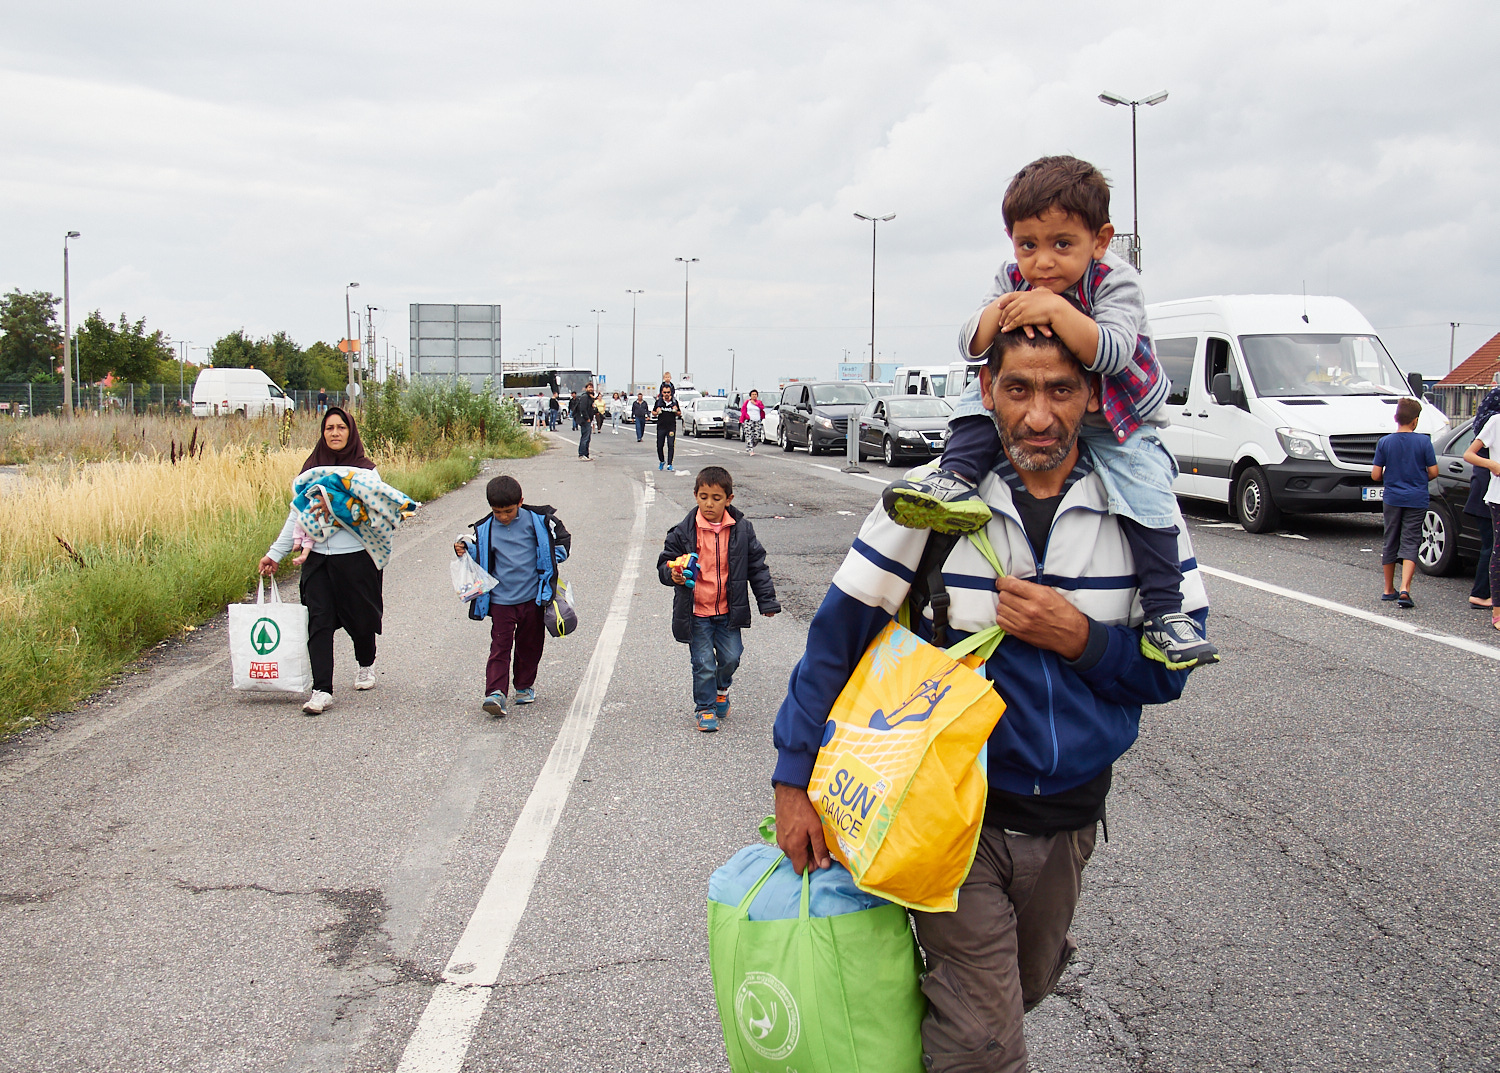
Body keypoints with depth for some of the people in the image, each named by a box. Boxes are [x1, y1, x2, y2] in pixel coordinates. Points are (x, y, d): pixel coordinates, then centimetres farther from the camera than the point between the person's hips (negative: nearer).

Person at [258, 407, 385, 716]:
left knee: (359, 617, 10)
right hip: (317, 559, 2)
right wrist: (275, 553, 10)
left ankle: (366, 664, 40)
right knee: (319, 622, -7)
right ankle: (322, 690, -8)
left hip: (355, 556, -2)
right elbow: (296, 515, 13)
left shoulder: (366, 471, 0)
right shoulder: (311, 469, 10)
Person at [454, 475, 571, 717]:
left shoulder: (537, 520, -4)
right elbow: (477, 554, 12)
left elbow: (562, 537, 9)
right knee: (500, 645, -9)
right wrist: (463, 550, -7)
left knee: (530, 644, 12)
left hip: (532, 596, 1)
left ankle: (525, 686, 30)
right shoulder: (485, 529, -2)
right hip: (501, 599, -1)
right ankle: (496, 692, -13)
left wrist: (553, 560, 1)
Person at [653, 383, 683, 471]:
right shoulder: (659, 401, 3)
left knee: (671, 445, -9)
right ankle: (662, 461, 30)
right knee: (659, 446, 5)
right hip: (661, 427, 1)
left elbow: (679, 414, 12)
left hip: (671, 427, -1)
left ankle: (669, 465, -7)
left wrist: (676, 411, -9)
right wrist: (657, 412, -9)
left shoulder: (674, 401, 3)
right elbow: (653, 413, 12)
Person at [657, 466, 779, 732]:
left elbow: (757, 567, 6)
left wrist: (767, 601, 5)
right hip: (696, 613, -1)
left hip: (729, 611, 2)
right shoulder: (683, 532, -6)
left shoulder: (741, 530, -1)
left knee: (731, 657, 2)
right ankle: (704, 707, 20)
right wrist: (673, 574, -21)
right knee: (703, 664, -1)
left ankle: (721, 688, 35)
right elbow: (665, 563, 2)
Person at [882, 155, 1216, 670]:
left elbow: (1110, 353, -38)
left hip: (1118, 421, -4)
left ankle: (1165, 612, -17)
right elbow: (972, 346, -13)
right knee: (978, 397, -15)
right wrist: (1001, 311, -32)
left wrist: (1056, 308, -46)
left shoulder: (1114, 281, -23)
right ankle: (956, 478, -26)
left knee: (1146, 493, -20)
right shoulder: (1013, 280, -9)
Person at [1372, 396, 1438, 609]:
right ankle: (1404, 589, -18)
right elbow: (1433, 472, -5)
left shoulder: (1385, 442, -4)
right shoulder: (1424, 441, -7)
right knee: (1410, 544, -1)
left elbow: (1375, 475, -4)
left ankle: (1389, 589, 23)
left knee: (1390, 543, 14)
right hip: (1417, 500, -2)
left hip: (1392, 499, 2)